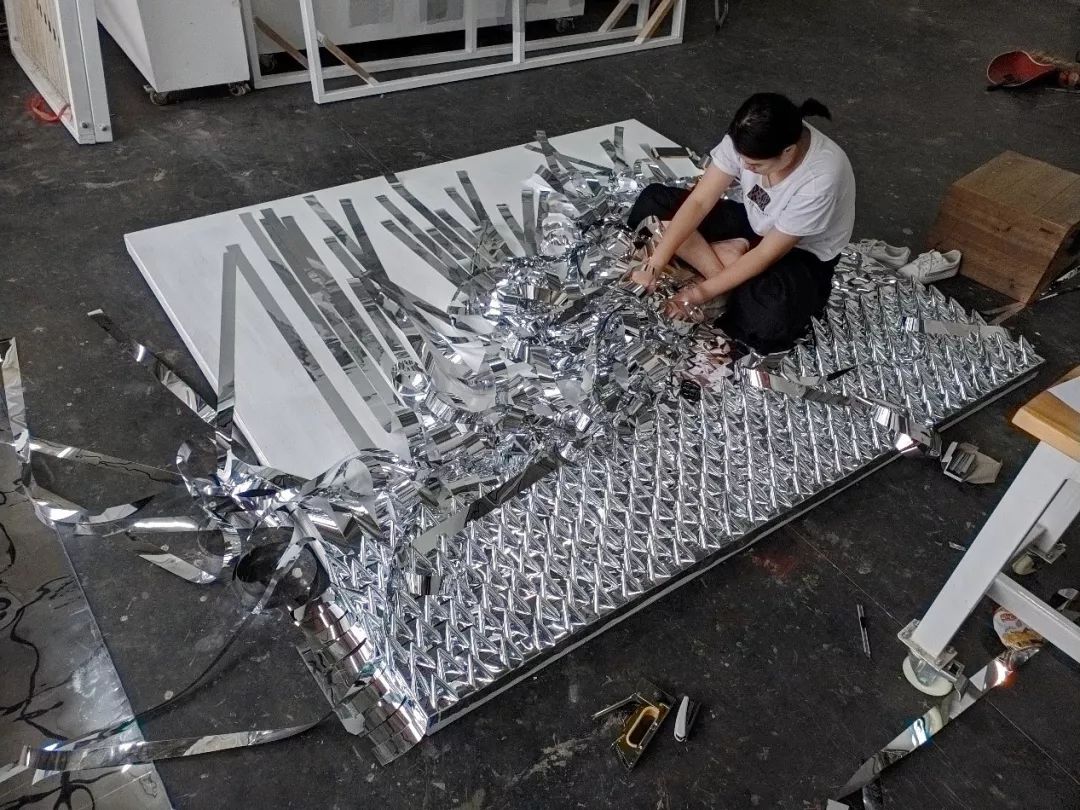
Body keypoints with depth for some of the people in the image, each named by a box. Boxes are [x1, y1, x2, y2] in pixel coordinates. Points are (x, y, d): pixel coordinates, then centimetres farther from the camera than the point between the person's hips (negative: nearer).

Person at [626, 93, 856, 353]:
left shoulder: (820, 179, -36)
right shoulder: (746, 140, -23)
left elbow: (767, 254, -28)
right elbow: (699, 201, -21)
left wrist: (703, 291, -28)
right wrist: (655, 263, -28)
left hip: (804, 254, -5)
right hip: (753, 224, 5)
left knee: (769, 324, -38)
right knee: (654, 201, -9)